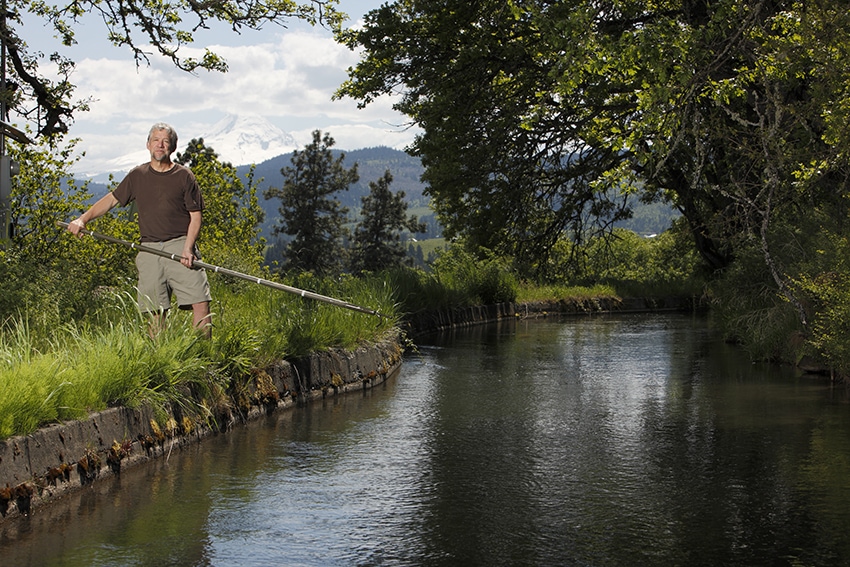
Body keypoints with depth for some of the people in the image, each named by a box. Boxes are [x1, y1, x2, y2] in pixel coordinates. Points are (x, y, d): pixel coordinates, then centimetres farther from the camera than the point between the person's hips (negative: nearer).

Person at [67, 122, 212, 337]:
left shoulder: (184, 176, 5)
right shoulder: (138, 176, 13)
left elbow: (196, 215, 3)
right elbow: (111, 199, 21)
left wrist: (188, 248, -11)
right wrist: (83, 219, 8)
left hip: (180, 245, -2)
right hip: (149, 249, 2)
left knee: (200, 302, -13)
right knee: (156, 310, 0)